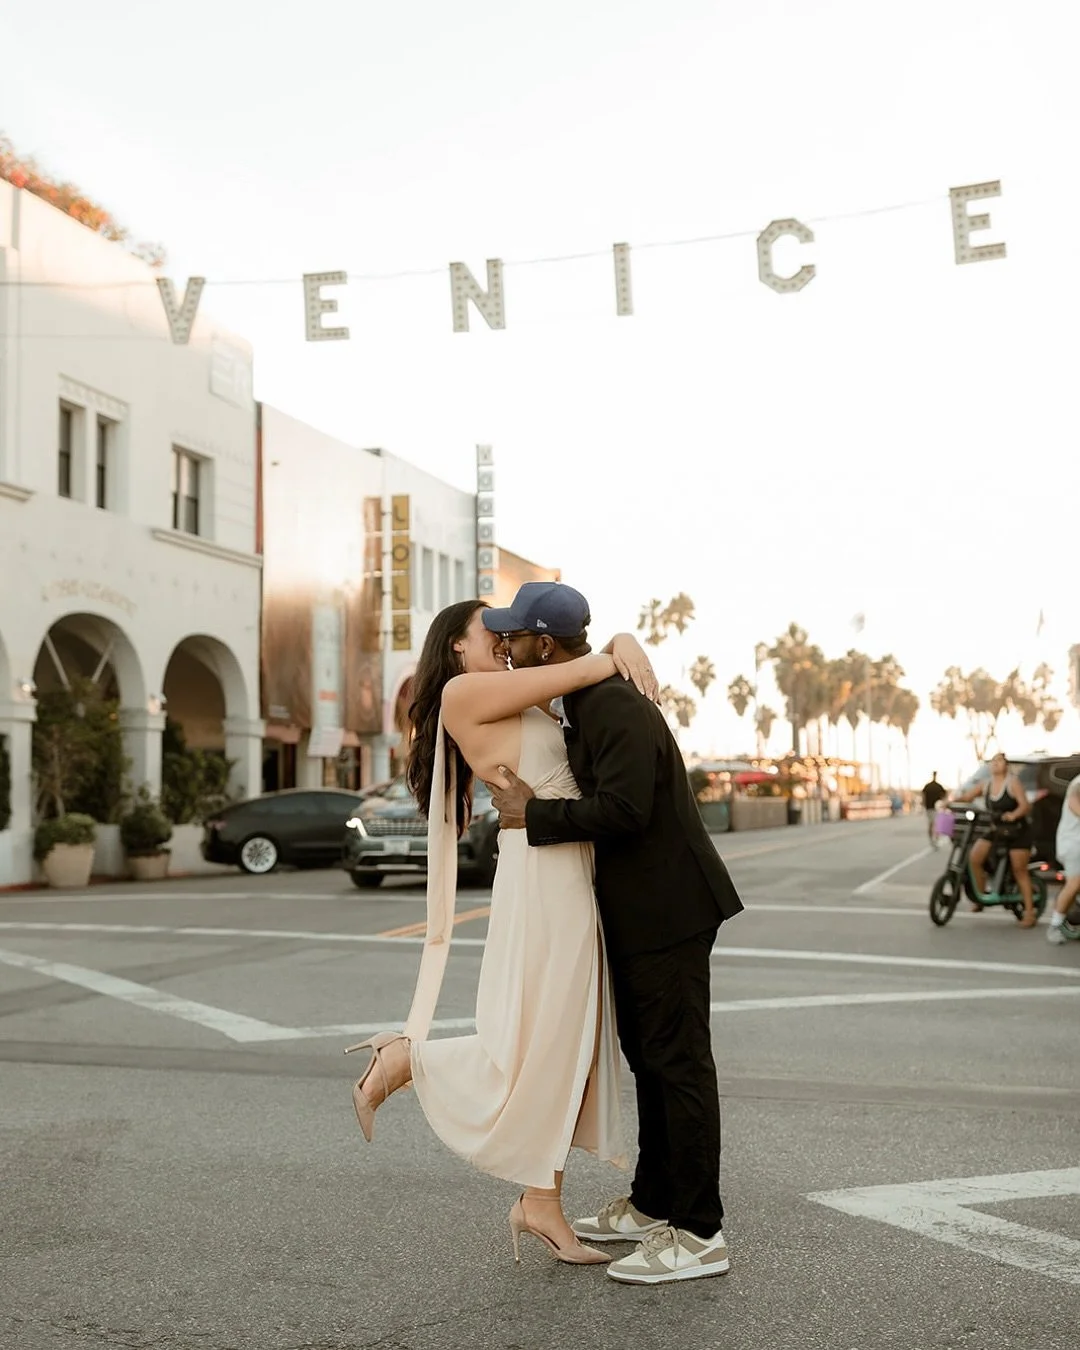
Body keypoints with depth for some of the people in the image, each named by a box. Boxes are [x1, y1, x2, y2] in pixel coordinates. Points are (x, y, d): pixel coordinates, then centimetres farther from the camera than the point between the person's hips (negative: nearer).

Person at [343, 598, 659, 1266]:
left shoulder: (517, 703, 20)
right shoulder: (463, 692, -5)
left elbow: (598, 667, 23)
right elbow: (580, 671, -8)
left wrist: (626, 646, 2)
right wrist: (616, 658, 11)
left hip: (575, 882, 9)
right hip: (542, 878, -9)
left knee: (571, 1048, 10)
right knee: (527, 1053, -3)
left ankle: (541, 1203, 18)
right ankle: (403, 1057, 15)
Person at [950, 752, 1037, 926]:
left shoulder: (1013, 783, -11)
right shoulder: (985, 785, 5)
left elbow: (1025, 805, -22)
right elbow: (965, 797, 4)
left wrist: (1014, 814, -42)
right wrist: (951, 800, -17)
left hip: (1017, 831, -5)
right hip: (994, 830, 5)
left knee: (1020, 870, -6)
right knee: (975, 858, -12)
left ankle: (1030, 912, -1)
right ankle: (980, 897, 4)